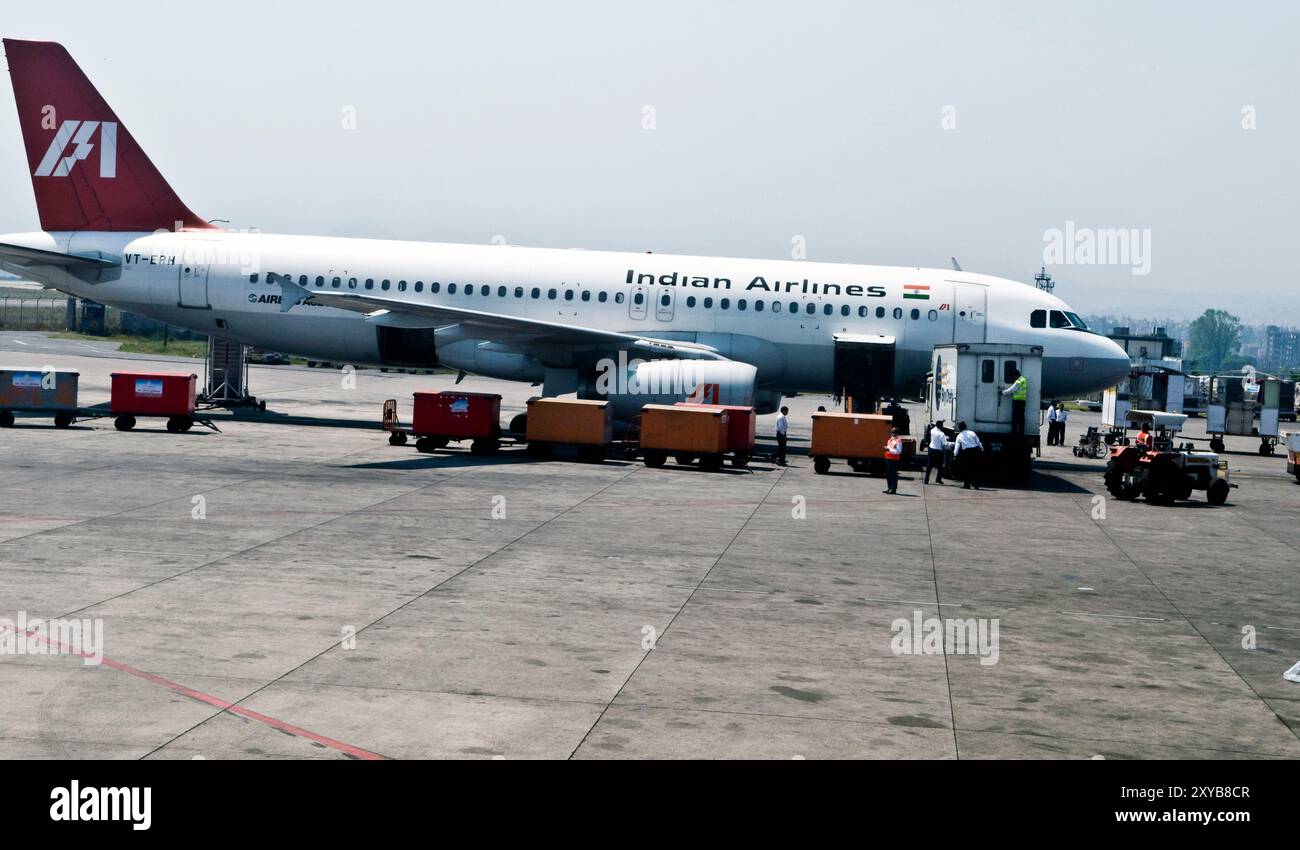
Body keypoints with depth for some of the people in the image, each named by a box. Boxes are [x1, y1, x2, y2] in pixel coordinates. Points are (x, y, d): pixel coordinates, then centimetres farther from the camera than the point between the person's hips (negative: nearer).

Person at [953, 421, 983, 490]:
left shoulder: (959, 436, 2)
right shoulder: (972, 433, 4)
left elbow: (957, 447, 1)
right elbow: (978, 442, 5)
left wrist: (955, 455, 5)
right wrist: (982, 450, 13)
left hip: (966, 452, -2)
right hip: (975, 450, 2)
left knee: (966, 469, 8)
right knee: (975, 469, 9)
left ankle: (967, 485, 8)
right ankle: (976, 484, 11)